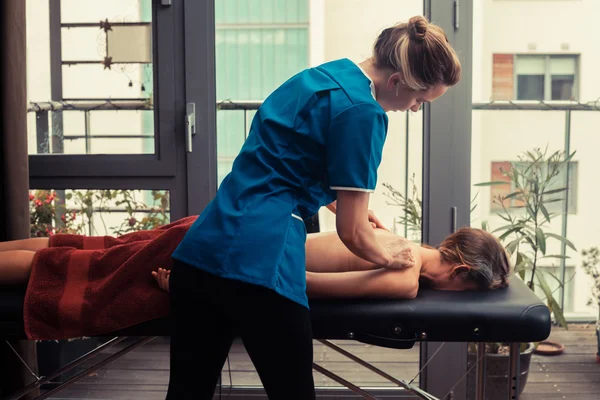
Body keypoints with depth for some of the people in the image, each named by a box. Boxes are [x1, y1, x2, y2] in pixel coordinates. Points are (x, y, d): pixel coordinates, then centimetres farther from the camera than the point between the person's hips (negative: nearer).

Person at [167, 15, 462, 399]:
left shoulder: (324, 75, 18)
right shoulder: (362, 112, -9)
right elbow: (352, 234, -6)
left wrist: (347, 202, 39)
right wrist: (389, 258, 15)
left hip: (199, 250, 9)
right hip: (258, 264, -9)